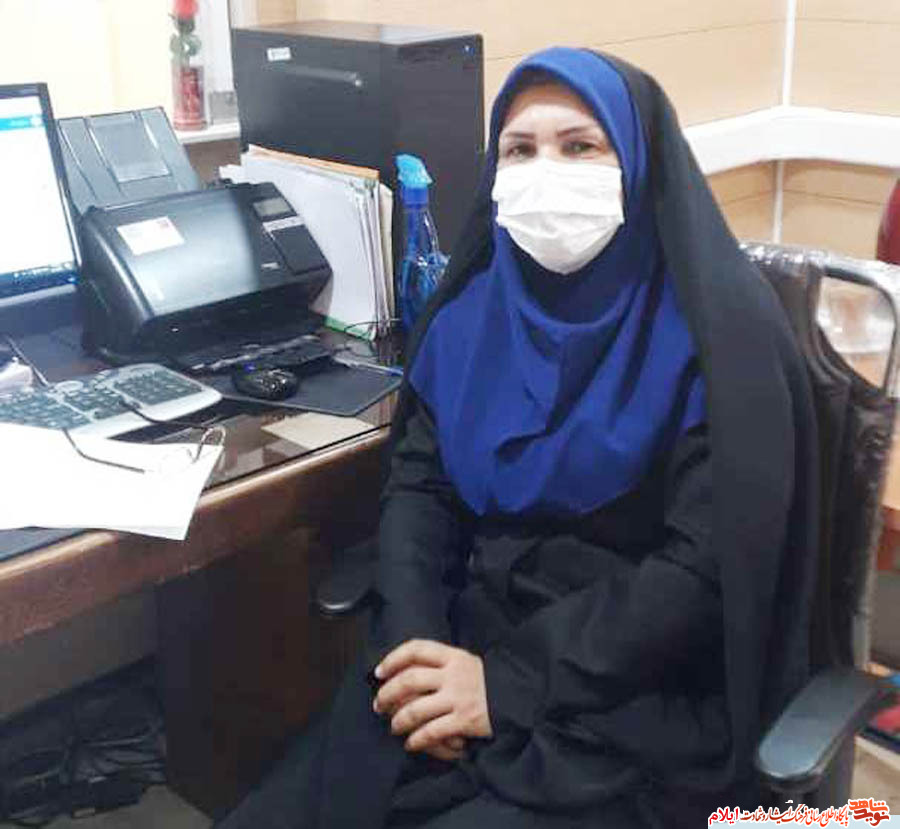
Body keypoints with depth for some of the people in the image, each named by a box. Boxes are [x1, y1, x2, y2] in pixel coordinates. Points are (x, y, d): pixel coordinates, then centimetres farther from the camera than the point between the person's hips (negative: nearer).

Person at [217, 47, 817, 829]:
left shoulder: (717, 329, -12)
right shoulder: (476, 310, 4)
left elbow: (709, 567, -15)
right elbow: (420, 482, 6)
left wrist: (510, 684, -18)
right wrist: (413, 646, -11)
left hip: (640, 697, -4)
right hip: (473, 641, 4)